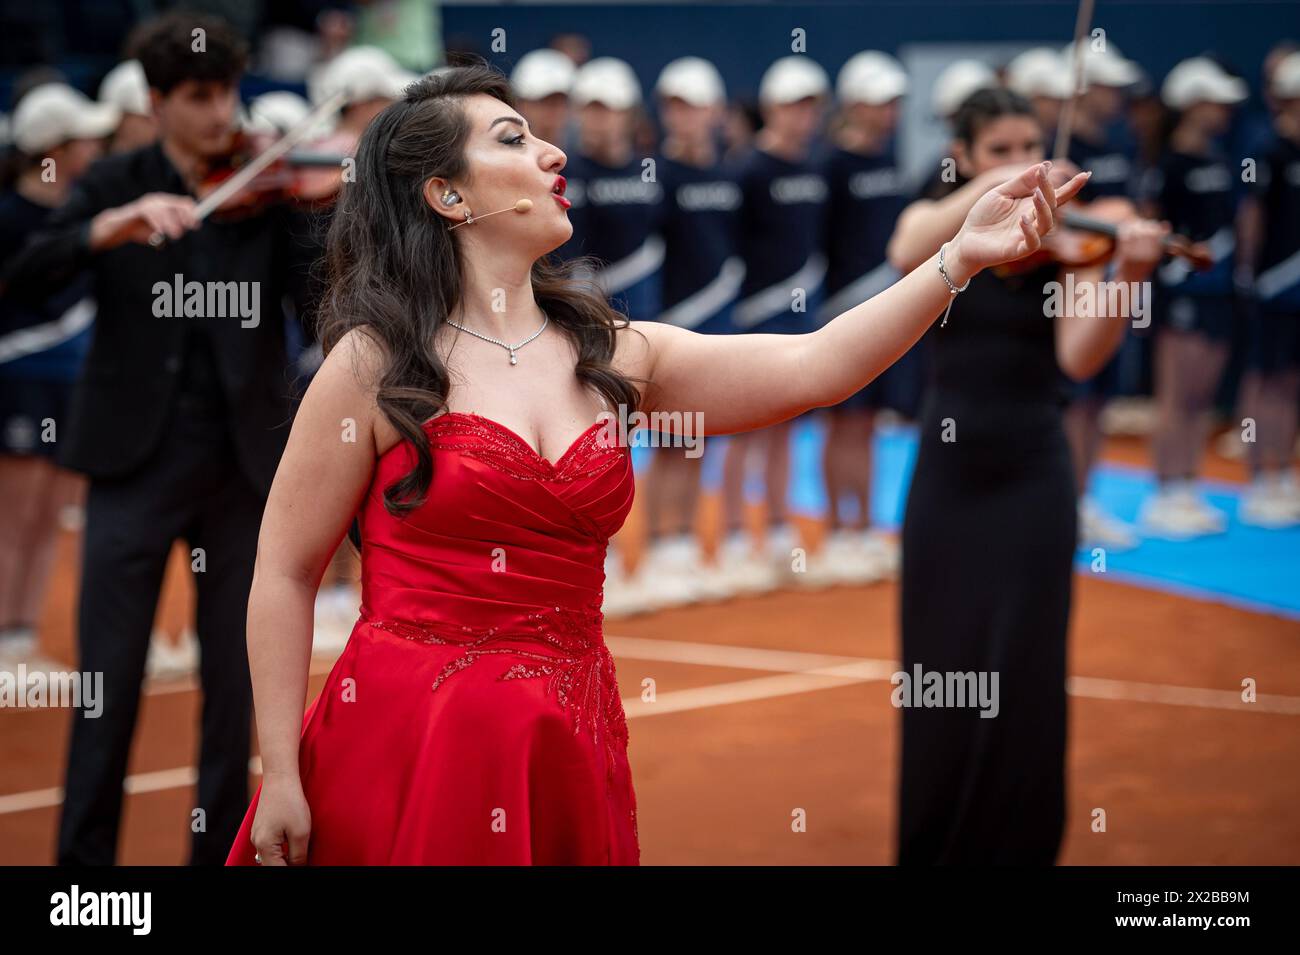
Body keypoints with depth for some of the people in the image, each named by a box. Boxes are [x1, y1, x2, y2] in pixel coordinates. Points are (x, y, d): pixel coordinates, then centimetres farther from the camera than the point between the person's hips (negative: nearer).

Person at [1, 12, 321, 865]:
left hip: (243, 463, 1)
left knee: (235, 680, 6)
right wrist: (112, 226, -27)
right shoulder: (114, 186, 4)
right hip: (134, 458, 0)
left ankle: (219, 848, 17)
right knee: (109, 677, 0)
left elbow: (321, 293, -11)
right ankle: (85, 855, 9)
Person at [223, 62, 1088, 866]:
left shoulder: (610, 355, 8)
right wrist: (280, 777, -8)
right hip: (406, 748, -4)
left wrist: (961, 258, -11)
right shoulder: (375, 364, -4)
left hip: (570, 756, 4)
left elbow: (811, 367, -2)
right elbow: (285, 573, -3)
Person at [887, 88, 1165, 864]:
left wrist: (1125, 276, -34)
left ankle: (1016, 843, 8)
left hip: (1031, 475, -2)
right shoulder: (935, 221, 2)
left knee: (1021, 671, -4)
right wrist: (986, 192, -34)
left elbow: (1078, 358, -19)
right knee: (940, 666, 8)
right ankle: (936, 841, 23)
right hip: (948, 472, 2)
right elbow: (907, 255, -24)